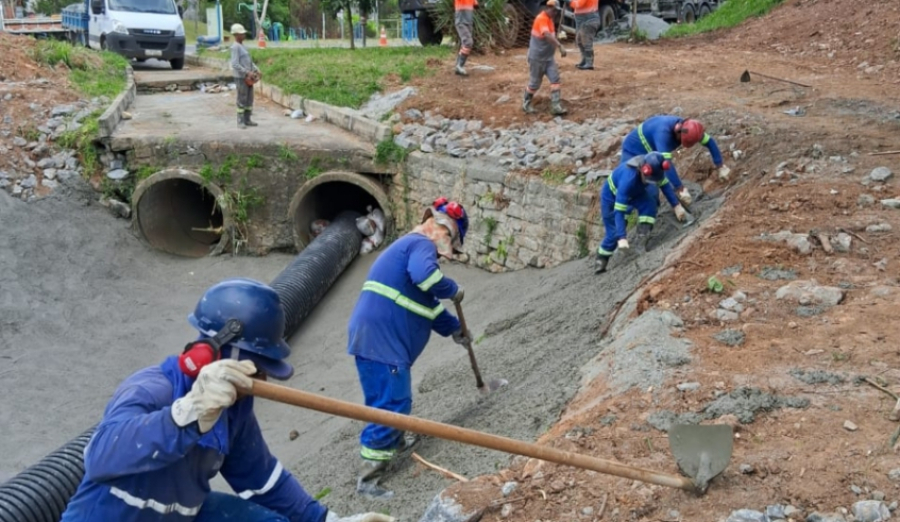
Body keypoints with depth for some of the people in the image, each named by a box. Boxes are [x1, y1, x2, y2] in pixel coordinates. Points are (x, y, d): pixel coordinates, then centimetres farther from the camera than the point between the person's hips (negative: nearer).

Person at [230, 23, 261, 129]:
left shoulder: (243, 46, 15)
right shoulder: (235, 47, -13)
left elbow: (249, 61, 22)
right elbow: (234, 64, -21)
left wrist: (256, 70, 8)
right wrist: (247, 72, -22)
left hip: (249, 77, 9)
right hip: (241, 78, -9)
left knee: (249, 99, 11)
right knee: (242, 100, -4)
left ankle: (247, 119, 19)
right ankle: (240, 121, 3)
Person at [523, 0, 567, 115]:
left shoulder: (549, 19, 8)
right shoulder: (542, 18, -21)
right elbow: (547, 35, -38)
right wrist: (560, 47, -48)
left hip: (548, 57, 8)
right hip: (537, 57, -8)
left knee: (555, 79, -3)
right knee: (535, 82, 4)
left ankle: (555, 106, -5)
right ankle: (526, 104, 24)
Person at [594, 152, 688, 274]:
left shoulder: (653, 170, -28)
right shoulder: (628, 179, -46)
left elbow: (664, 184, -6)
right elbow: (619, 211, -43)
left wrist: (677, 205, -11)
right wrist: (622, 237, -46)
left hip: (633, 192, 6)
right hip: (611, 195, -5)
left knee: (649, 201, -25)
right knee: (614, 233, -7)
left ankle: (643, 237, -18)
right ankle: (601, 261, 16)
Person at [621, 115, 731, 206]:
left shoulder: (688, 128, -17)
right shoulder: (663, 131, -41)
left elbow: (710, 142, -3)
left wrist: (720, 166, -7)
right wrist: (680, 189, -50)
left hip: (651, 153, 7)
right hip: (633, 150, -7)